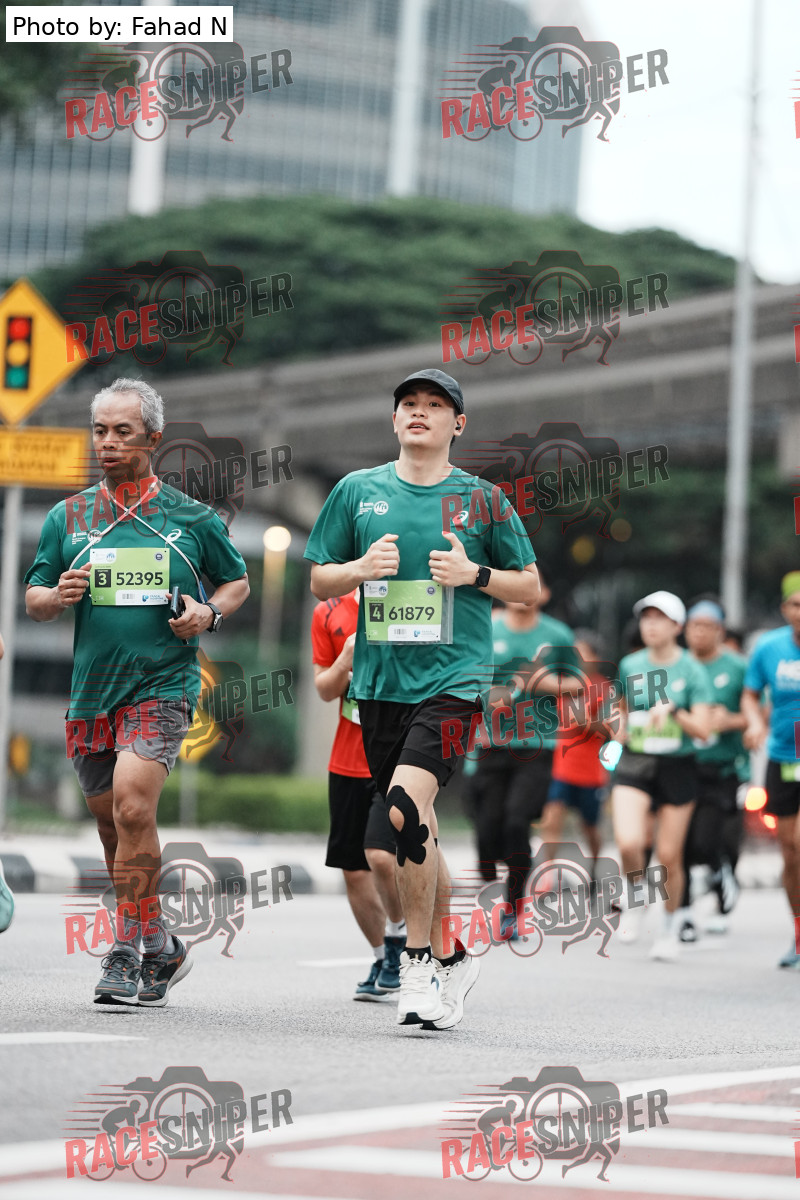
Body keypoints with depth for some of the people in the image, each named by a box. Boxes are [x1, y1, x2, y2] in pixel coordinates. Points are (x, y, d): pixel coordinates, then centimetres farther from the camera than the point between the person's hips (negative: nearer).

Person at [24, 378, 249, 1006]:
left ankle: (128, 951, -14)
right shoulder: (68, 518, 8)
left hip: (163, 686, -4)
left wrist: (209, 612, -5)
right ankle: (161, 948, 26)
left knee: (132, 805, -22)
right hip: (91, 690, 4)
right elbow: (33, 598, 13)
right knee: (115, 828, 8)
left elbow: (238, 581, 16)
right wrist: (57, 596, -10)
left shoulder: (192, 519, 3)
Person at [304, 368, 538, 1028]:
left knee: (406, 805, -22)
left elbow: (530, 587, 10)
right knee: (416, 828, 9)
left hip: (452, 680, -4)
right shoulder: (358, 491, 10)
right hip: (380, 682, 4)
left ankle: (419, 958, -10)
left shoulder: (482, 500, 4)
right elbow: (319, 581, 14)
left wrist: (474, 573, -8)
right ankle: (450, 960, 26)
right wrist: (361, 567, -6)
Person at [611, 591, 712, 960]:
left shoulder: (691, 670, -4)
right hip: (634, 763, 2)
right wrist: (620, 729, 8)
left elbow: (703, 729, -10)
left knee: (669, 856, 2)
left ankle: (669, 926, 25)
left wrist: (673, 711, -25)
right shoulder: (630, 665, 6)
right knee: (628, 843, -20)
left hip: (677, 766, -2)